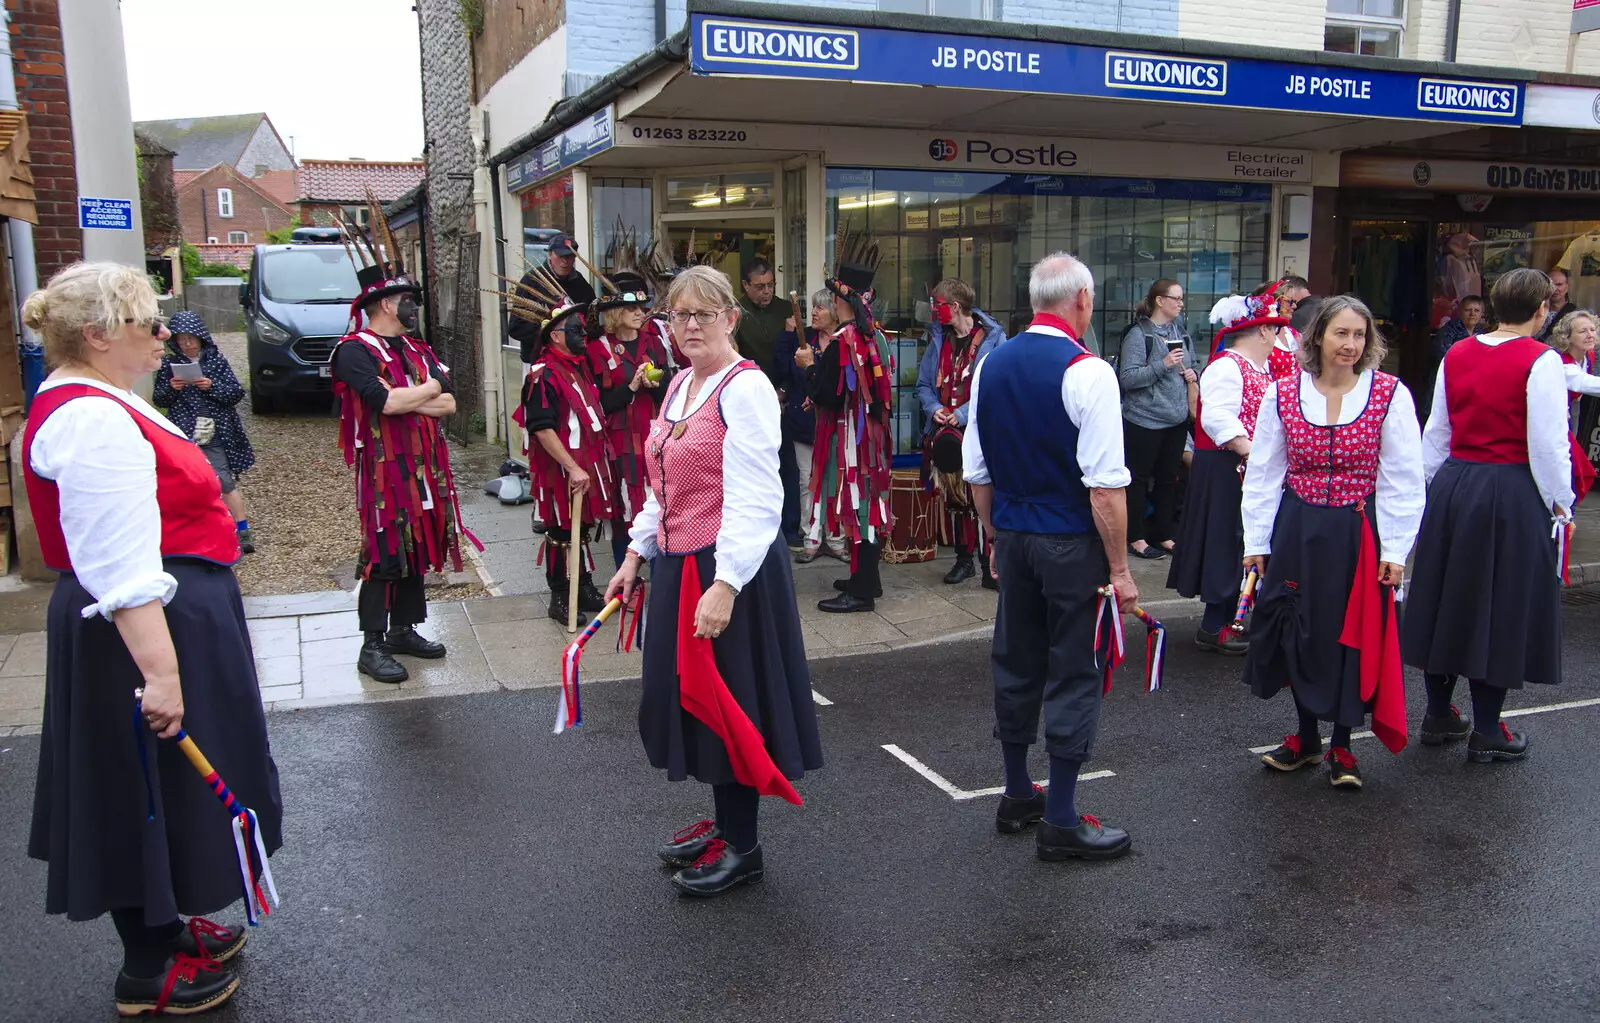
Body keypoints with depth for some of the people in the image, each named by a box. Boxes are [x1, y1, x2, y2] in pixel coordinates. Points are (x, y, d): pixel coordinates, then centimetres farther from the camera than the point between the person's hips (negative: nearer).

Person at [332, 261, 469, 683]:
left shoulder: (417, 350, 15)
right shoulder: (355, 350, -9)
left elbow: (449, 404, 4)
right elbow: (386, 401, -23)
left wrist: (403, 401, -12)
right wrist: (429, 389, -6)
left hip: (425, 465, 8)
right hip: (384, 468, -8)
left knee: (417, 549, 13)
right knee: (383, 554, -5)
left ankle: (403, 630, 26)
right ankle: (373, 648, 3)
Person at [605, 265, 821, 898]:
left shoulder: (745, 388, -14)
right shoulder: (680, 385, 13)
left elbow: (754, 500, -21)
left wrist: (725, 585, -26)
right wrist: (637, 554, 17)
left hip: (730, 569, -9)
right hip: (677, 563, 9)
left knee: (729, 697, 1)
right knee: (691, 695, 16)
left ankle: (741, 848, 17)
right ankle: (724, 820, 34)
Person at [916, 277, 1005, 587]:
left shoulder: (992, 338, -7)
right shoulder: (938, 339, 11)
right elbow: (924, 384, 17)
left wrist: (965, 413, -18)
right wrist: (934, 408, -3)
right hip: (944, 432, 6)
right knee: (952, 498, 12)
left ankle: (991, 564, 0)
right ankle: (963, 559, 25)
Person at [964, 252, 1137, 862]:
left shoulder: (991, 366, 5)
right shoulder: (1087, 372, -15)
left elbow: (976, 474, 10)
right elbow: (1105, 486, -19)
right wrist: (1120, 568, -12)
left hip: (1013, 537, 7)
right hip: (1073, 544, -6)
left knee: (1016, 665, 16)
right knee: (1074, 674, 4)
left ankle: (1017, 796, 30)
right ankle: (1060, 823, 12)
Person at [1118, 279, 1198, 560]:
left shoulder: (1180, 332, 9)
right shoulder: (1138, 334, -11)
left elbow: (1193, 364, 22)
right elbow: (1128, 378, -18)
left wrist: (1192, 373, 0)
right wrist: (1163, 365, -25)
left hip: (1177, 419, 7)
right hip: (1145, 419, -7)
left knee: (1168, 479, 14)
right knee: (1139, 479, 4)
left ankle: (1164, 535, 25)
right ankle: (1136, 538, 12)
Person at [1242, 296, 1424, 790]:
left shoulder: (1390, 395, -6)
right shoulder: (1283, 393, 0)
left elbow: (1403, 481, -4)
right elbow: (1263, 473, 3)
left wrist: (1395, 549, -7)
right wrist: (1257, 540, 1)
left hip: (1360, 533, -2)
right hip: (1296, 531, 2)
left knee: (1353, 638, 7)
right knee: (1296, 634, 10)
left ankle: (1341, 747, 25)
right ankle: (1307, 737, 30)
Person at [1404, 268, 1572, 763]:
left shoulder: (1456, 355, 5)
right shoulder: (1541, 361, -12)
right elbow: (1548, 444, -13)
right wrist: (1559, 502, -1)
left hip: (1453, 486, 5)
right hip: (1512, 493, -5)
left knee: (1447, 597, 15)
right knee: (1501, 606, 5)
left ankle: (1438, 716, 26)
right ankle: (1486, 732, 15)